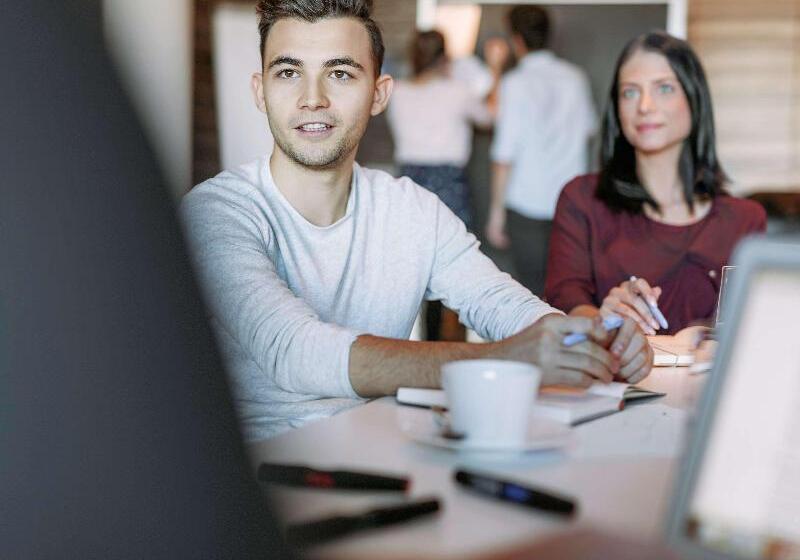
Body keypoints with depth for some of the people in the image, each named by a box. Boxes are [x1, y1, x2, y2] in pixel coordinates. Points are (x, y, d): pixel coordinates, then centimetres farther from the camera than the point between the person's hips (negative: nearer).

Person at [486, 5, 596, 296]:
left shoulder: (515, 83, -10)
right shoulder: (575, 77, 5)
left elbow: (504, 154, -12)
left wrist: (497, 210, -6)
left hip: (528, 200, -5)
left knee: (533, 286, 2)